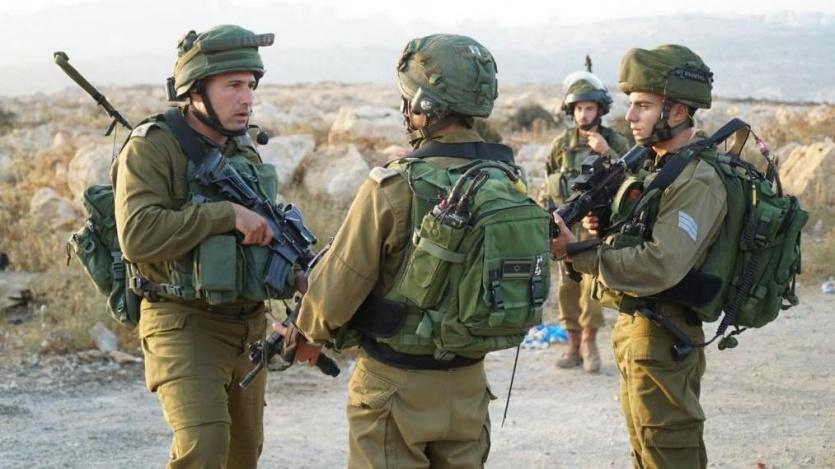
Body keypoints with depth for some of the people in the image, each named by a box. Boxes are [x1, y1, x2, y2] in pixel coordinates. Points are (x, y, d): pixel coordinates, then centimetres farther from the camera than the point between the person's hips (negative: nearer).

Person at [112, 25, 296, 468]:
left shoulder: (244, 150, 10)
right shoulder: (151, 148, -13)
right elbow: (138, 236, -27)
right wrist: (227, 215, -25)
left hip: (247, 325, 8)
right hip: (184, 325, -8)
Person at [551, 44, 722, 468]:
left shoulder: (698, 182, -20)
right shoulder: (657, 165, 11)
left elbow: (660, 267, -29)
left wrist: (575, 251, -28)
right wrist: (606, 224, 1)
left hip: (661, 338, -10)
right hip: (634, 326, 10)